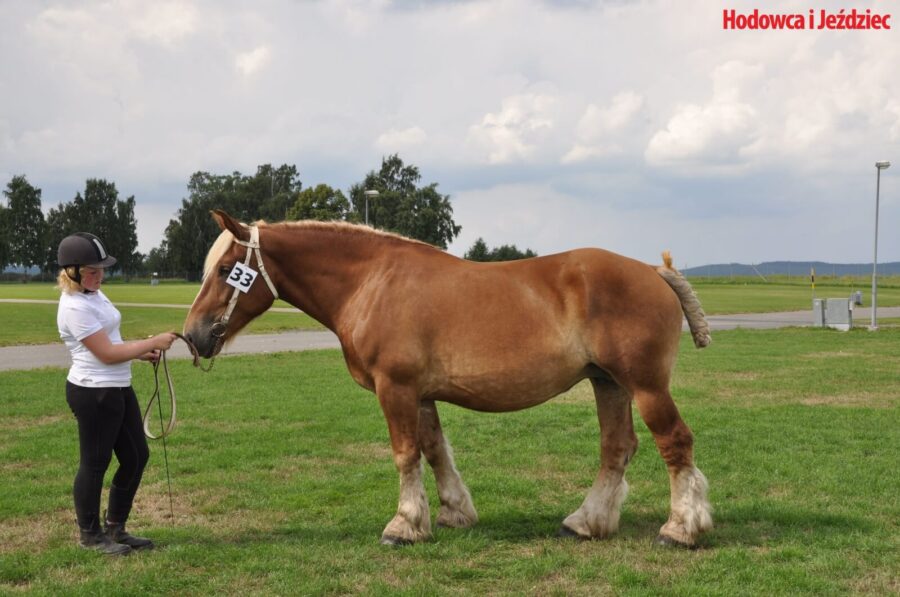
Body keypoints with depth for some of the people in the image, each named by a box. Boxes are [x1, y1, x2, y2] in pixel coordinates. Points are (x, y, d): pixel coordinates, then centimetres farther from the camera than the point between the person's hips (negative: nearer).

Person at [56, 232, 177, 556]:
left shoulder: (95, 295, 11)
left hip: (119, 389, 10)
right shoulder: (74, 307, -20)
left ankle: (115, 528, 26)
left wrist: (143, 353, 7)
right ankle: (90, 534, 19)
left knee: (137, 456, 14)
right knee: (95, 463, 3)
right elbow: (106, 353, -21)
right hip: (93, 394, -10)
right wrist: (152, 343, -16)